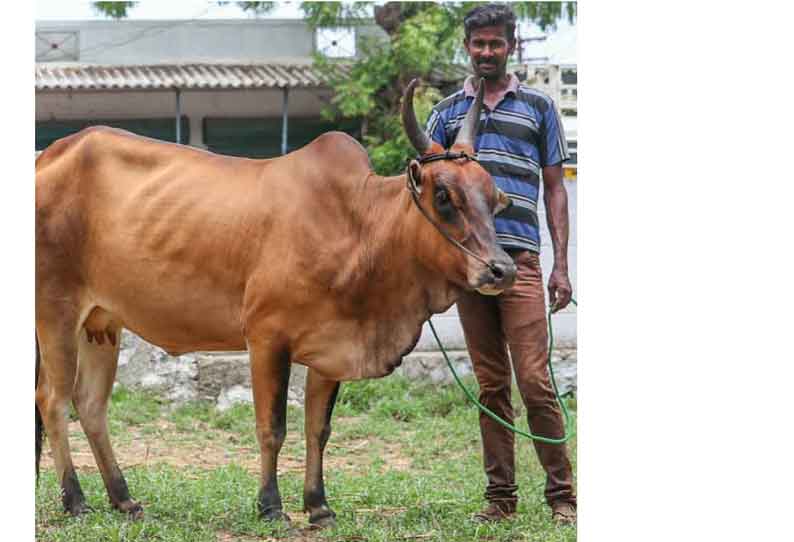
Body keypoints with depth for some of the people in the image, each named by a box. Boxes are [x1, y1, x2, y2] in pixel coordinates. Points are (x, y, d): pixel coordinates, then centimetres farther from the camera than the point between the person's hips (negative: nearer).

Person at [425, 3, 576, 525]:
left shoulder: (539, 107, 10)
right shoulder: (448, 111, 16)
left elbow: (555, 190, 10)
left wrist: (561, 265, 1)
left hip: (520, 258, -3)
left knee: (534, 380, -10)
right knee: (491, 385, 6)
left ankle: (562, 494, -2)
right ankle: (500, 496, 9)